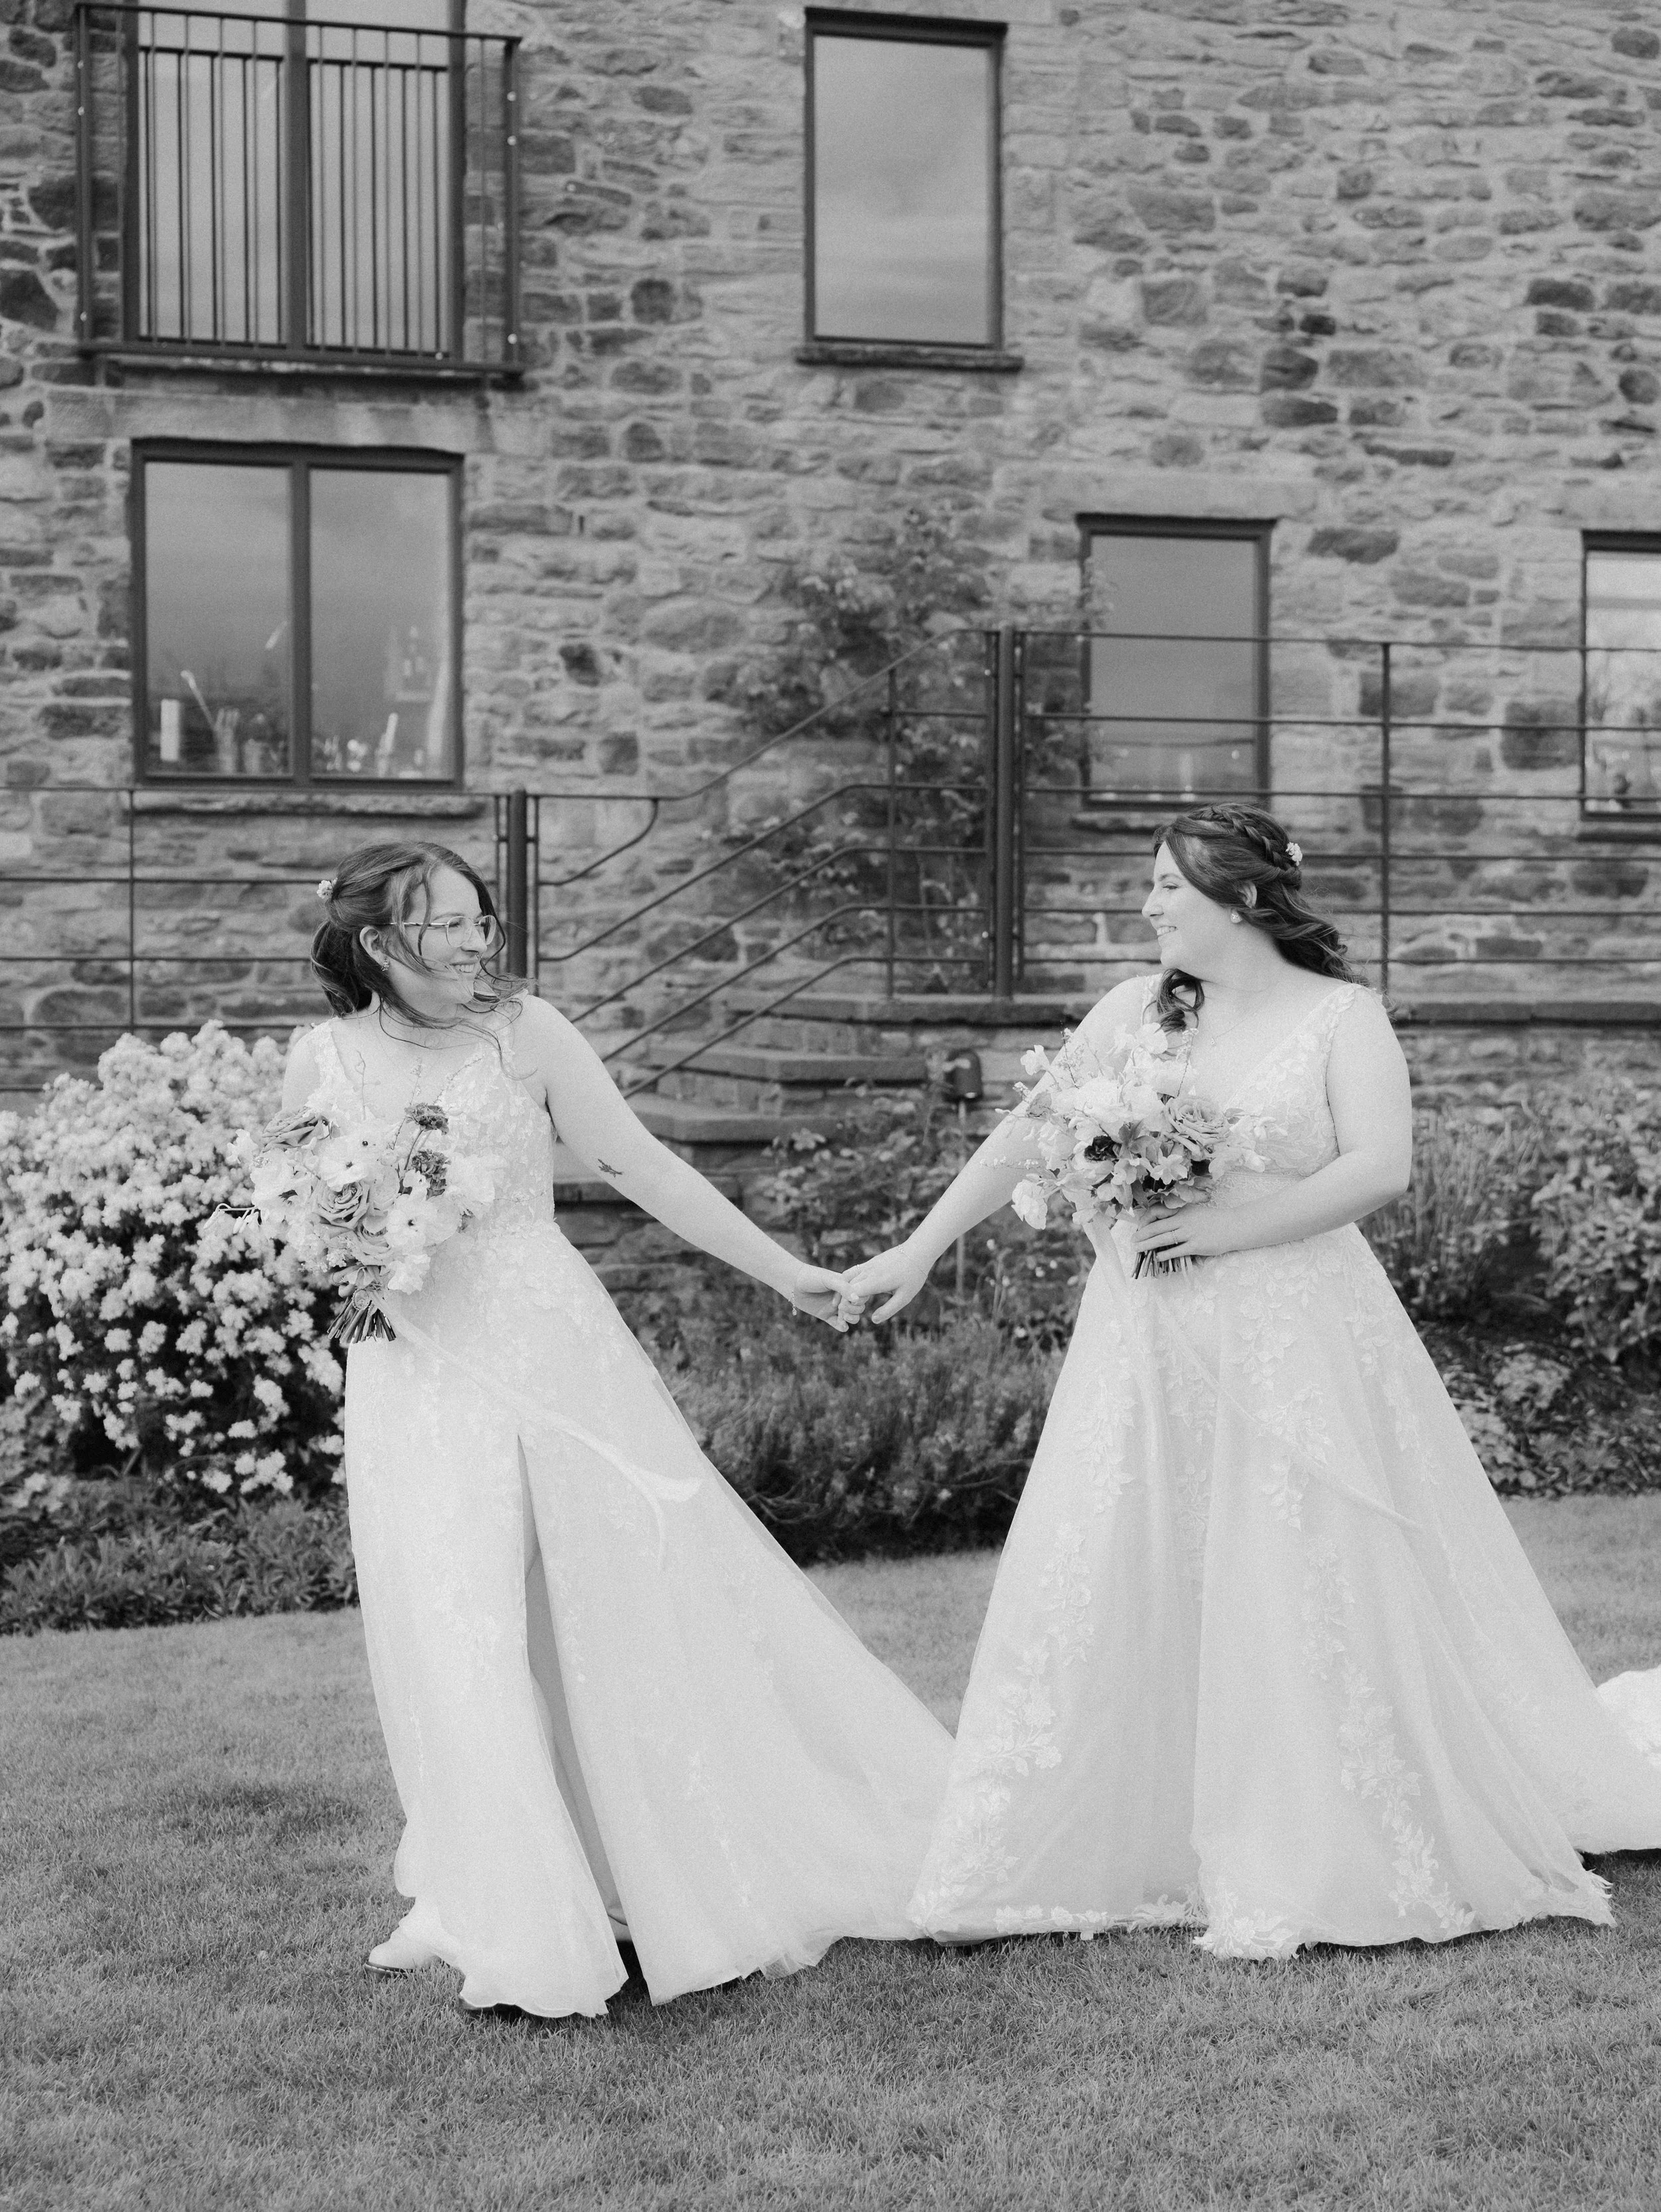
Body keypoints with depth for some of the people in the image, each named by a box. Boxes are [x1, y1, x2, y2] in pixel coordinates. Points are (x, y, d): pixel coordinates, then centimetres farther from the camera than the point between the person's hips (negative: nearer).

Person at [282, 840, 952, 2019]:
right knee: (455, 1636, 0)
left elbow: (644, 1168, 1)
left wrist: (785, 1271, 1)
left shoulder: (526, 1031, -3)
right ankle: (496, 1908, 15)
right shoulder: (322, 1060, 1)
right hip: (416, 1379, 1)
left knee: (645, 1594, 4)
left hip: (557, 1351, -1)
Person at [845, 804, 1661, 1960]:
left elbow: (1381, 1166, -12)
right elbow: (1027, 1134, 10)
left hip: (1296, 1343, -4)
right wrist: (922, 1248, 6)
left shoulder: (1341, 1015, -2)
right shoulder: (1136, 1010, 9)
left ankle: (1315, 1866, 12)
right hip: (1147, 1351, 4)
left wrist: (1228, 1226, -18)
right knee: (1111, 1595, 2)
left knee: (1302, 1601, -1)